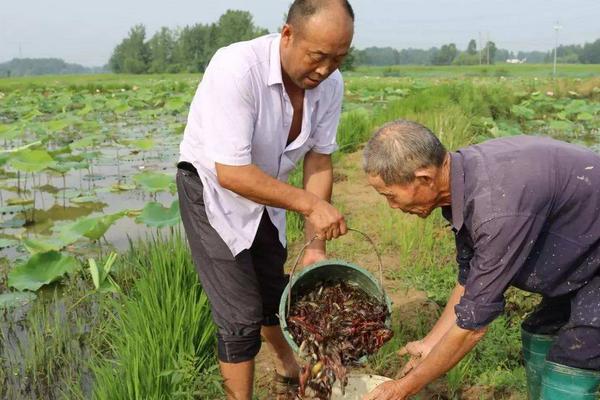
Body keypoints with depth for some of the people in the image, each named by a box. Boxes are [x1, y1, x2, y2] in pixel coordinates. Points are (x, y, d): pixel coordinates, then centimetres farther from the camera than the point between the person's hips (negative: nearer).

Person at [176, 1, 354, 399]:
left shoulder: (330, 83, -16)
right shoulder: (237, 68, -34)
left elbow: (319, 160, -8)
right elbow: (230, 172, -35)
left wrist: (316, 245, -10)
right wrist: (309, 204, -33)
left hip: (264, 194, 6)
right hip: (212, 191, -6)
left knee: (274, 292, 23)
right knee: (241, 315, -5)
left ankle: (289, 368, 49)